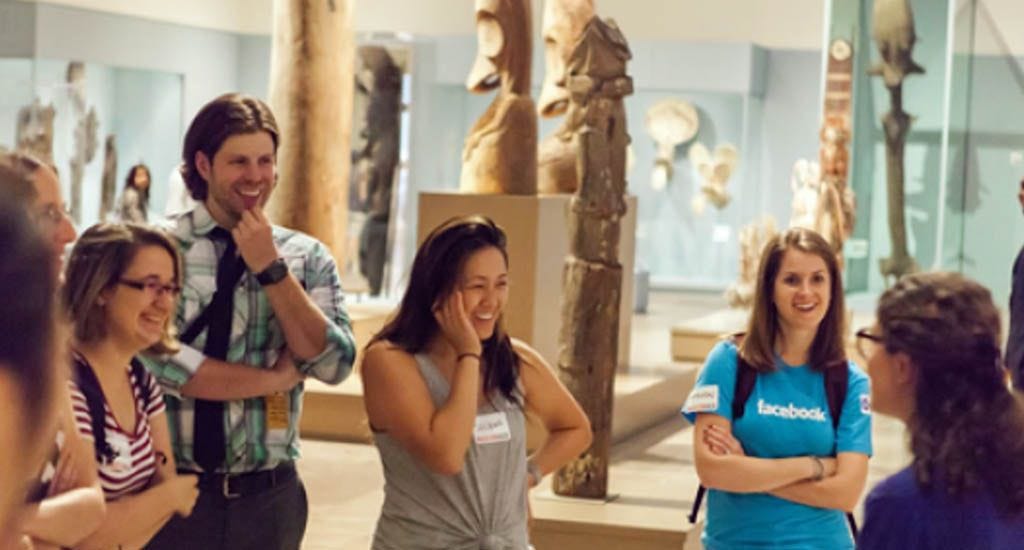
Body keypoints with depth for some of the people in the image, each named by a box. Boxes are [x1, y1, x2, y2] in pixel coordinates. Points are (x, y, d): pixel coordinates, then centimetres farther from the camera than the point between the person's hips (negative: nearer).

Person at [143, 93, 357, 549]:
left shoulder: (307, 257, 3)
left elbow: (333, 362, -8)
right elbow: (156, 360, -16)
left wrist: (271, 268, -14)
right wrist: (274, 379, -12)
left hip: (268, 496, 2)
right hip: (171, 491, -2)